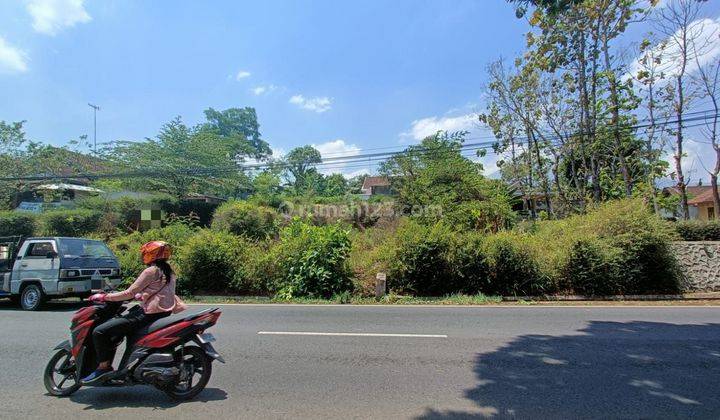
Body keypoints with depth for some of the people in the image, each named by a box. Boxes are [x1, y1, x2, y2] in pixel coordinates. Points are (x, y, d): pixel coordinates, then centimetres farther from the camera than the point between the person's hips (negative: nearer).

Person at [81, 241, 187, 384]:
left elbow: (129, 293, -13)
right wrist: (140, 296, 31)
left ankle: (104, 367, -1)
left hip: (148, 313, -10)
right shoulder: (168, 270, 12)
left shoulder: (151, 271, -13)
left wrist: (103, 297, -3)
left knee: (99, 332, -8)